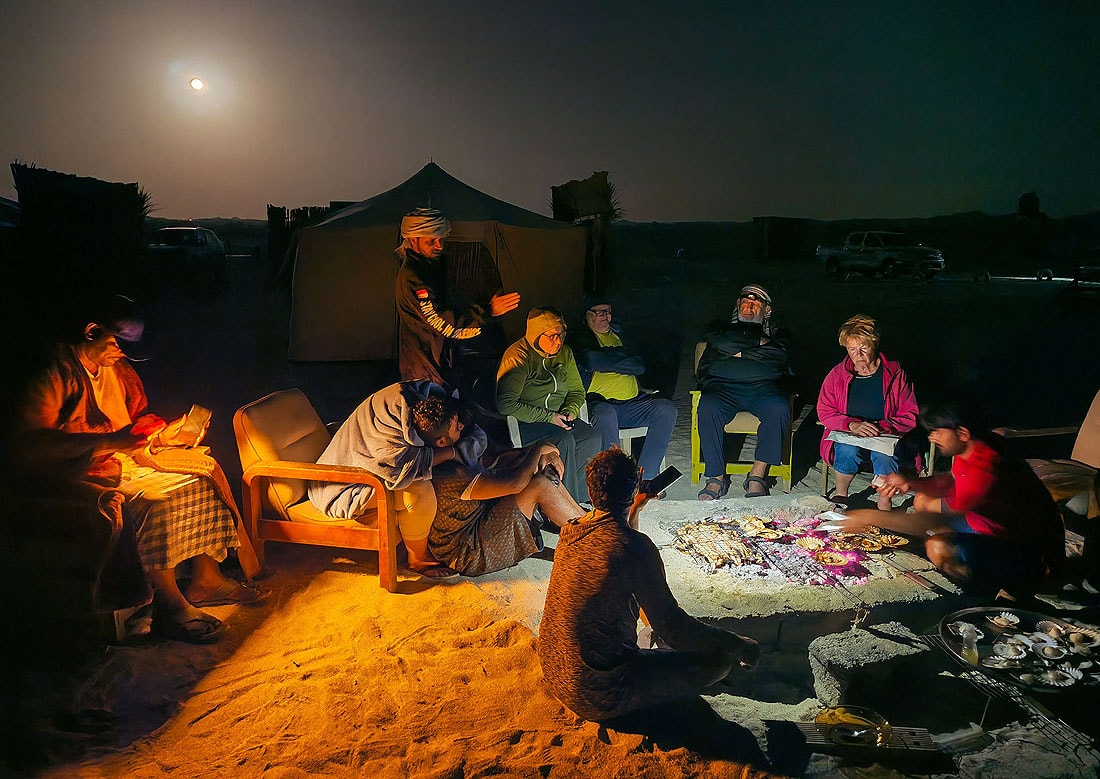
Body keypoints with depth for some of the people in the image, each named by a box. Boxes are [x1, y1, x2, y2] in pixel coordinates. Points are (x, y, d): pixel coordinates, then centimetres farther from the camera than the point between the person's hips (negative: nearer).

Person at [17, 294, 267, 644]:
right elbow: (31, 445, -25)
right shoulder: (54, 373, -15)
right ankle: (169, 603, -23)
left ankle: (206, 578, -2)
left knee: (203, 466, -5)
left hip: (126, 454, 9)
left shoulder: (117, 367, 12)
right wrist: (106, 440, -31)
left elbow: (140, 416, 20)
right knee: (153, 500, -33)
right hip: (80, 469, -9)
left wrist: (167, 431, -3)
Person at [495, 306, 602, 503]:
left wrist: (570, 411, -4)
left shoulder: (564, 352, 6)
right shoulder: (519, 356, -15)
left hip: (557, 419, 7)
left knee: (593, 436, -20)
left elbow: (577, 390, 18)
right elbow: (506, 404, -22)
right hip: (524, 423, -7)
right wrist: (548, 417, -21)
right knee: (564, 440, -32)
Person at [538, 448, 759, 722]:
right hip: (597, 697, -8)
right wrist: (740, 646, -7)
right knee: (718, 660, -2)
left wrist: (635, 510, 23)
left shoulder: (571, 530, -1)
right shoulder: (635, 546, -23)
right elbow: (670, 625, -18)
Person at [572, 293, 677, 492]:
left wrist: (610, 358, 0)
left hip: (632, 402, 6)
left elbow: (640, 365, 11)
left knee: (667, 409, -17)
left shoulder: (618, 333, 24)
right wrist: (622, 357, 1)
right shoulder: (580, 338, 9)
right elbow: (591, 361, -13)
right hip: (599, 401, -6)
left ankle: (645, 477, -19)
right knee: (606, 415, -39)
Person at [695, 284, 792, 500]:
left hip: (763, 385, 1)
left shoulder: (776, 334, 27)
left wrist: (739, 353, 1)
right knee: (708, 409, -33)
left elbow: (779, 356, 4)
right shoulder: (722, 327, 28)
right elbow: (716, 339, 2)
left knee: (779, 409, -33)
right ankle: (716, 477, -24)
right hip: (723, 385, 0)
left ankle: (758, 475, -26)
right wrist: (758, 343, 6)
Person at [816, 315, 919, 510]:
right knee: (848, 449, -34)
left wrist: (880, 427, -19)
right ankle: (840, 493, -6)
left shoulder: (895, 374, -1)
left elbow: (909, 417, 0)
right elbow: (824, 412, 1)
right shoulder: (837, 374, 3)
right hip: (846, 437, 1)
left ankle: (884, 504, -11)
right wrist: (852, 425, -17)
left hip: (885, 437, -1)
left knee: (885, 455, -35)